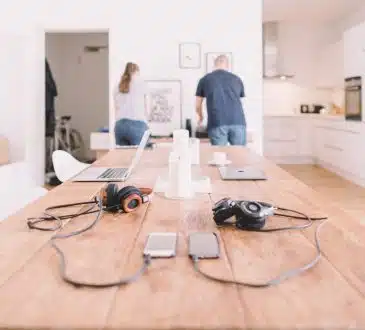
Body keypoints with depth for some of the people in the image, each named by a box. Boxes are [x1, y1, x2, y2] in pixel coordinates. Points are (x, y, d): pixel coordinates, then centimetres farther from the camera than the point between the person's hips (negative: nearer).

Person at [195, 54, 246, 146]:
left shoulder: (205, 79, 16)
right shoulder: (236, 79, 21)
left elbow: (198, 105, 24)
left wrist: (200, 117, 45)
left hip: (217, 123, -1)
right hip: (238, 121, 2)